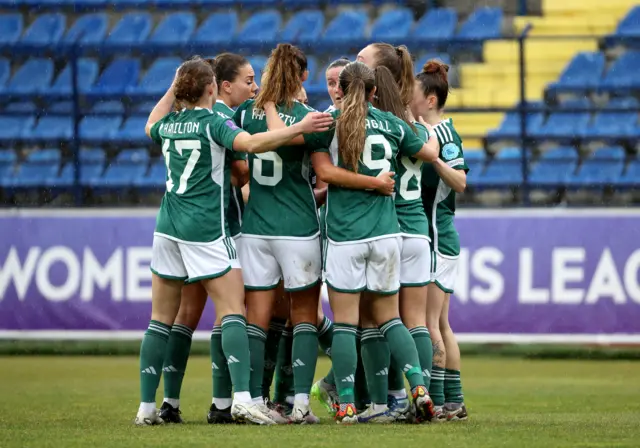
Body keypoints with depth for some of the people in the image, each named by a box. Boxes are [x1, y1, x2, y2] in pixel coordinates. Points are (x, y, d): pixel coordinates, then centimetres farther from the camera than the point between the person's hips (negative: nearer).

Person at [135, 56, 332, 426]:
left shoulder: (169, 124, 9)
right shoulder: (212, 122, -8)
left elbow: (151, 127, 35)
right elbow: (252, 143, -26)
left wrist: (173, 91, 34)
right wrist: (300, 128, -28)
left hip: (168, 229, 6)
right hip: (206, 230, -6)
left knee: (162, 320, 9)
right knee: (233, 312, -6)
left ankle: (147, 406, 8)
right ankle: (242, 398, -20)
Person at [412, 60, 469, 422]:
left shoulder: (444, 133, -11)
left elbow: (460, 182, -20)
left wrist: (433, 156, -31)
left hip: (437, 239, -10)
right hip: (438, 240, 10)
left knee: (427, 322, -10)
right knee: (440, 324, 11)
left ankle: (436, 401, -10)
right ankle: (454, 401, 14)